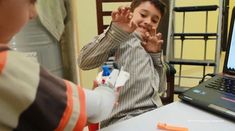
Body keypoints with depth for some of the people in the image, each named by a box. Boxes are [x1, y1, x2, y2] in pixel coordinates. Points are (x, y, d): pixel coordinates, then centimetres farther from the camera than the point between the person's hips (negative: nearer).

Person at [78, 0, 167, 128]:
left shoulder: (152, 47, 17)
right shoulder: (121, 38, -3)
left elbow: (160, 90, 14)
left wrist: (156, 55, 7)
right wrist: (117, 31, -25)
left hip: (154, 113, 6)